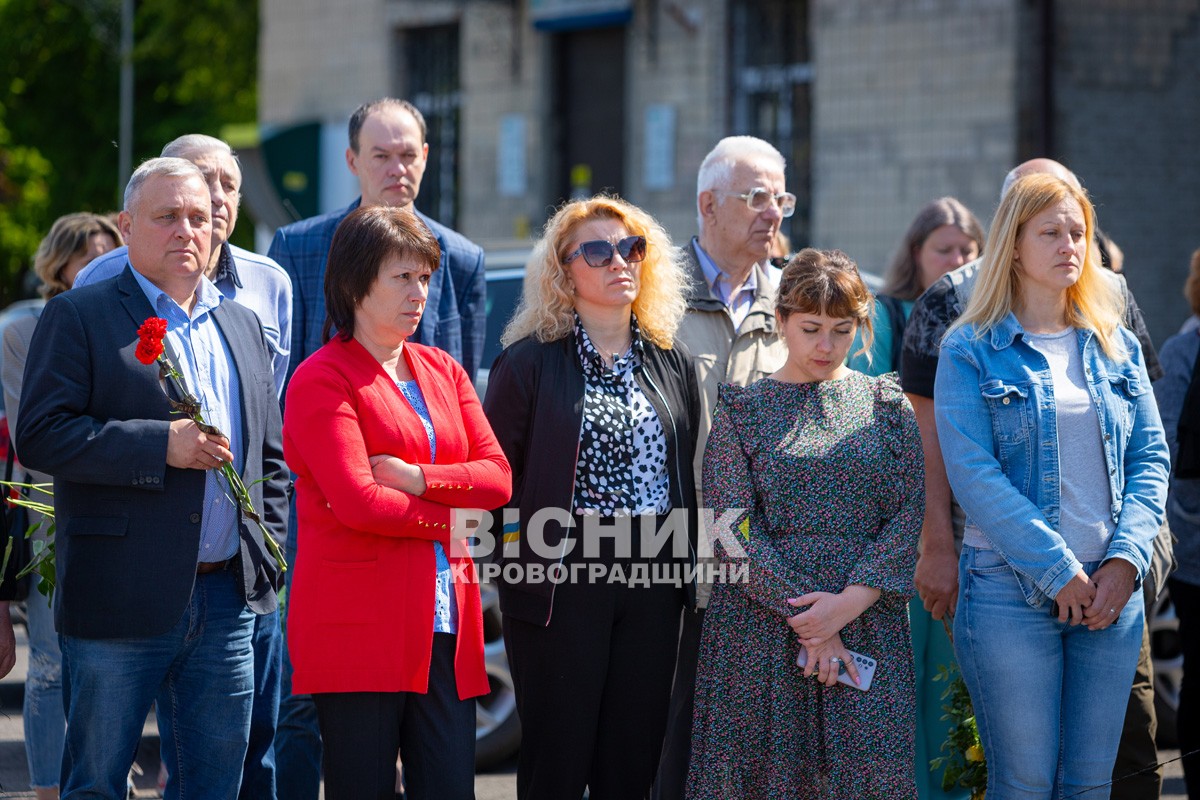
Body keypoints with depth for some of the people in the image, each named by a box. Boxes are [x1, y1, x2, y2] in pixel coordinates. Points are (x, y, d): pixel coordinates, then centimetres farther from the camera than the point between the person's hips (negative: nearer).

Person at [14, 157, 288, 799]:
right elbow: (39, 436, -12)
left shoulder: (242, 326, 17)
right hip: (119, 601, -5)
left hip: (227, 599, 5)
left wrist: (266, 554, 10)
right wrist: (160, 446, -18)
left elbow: (270, 459, 23)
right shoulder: (78, 317, -1)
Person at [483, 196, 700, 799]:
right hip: (560, 582, -4)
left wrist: (685, 565, 8)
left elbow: (687, 473, 14)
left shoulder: (672, 365, 12)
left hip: (653, 587, 4)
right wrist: (525, 541, -10)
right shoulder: (531, 362, -2)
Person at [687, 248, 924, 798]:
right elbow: (731, 527, -4)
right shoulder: (744, 409, 5)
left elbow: (908, 513, 2)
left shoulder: (885, 404, 10)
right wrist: (806, 618, -12)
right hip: (761, 624, -1)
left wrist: (851, 602, -13)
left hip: (869, 624, 1)